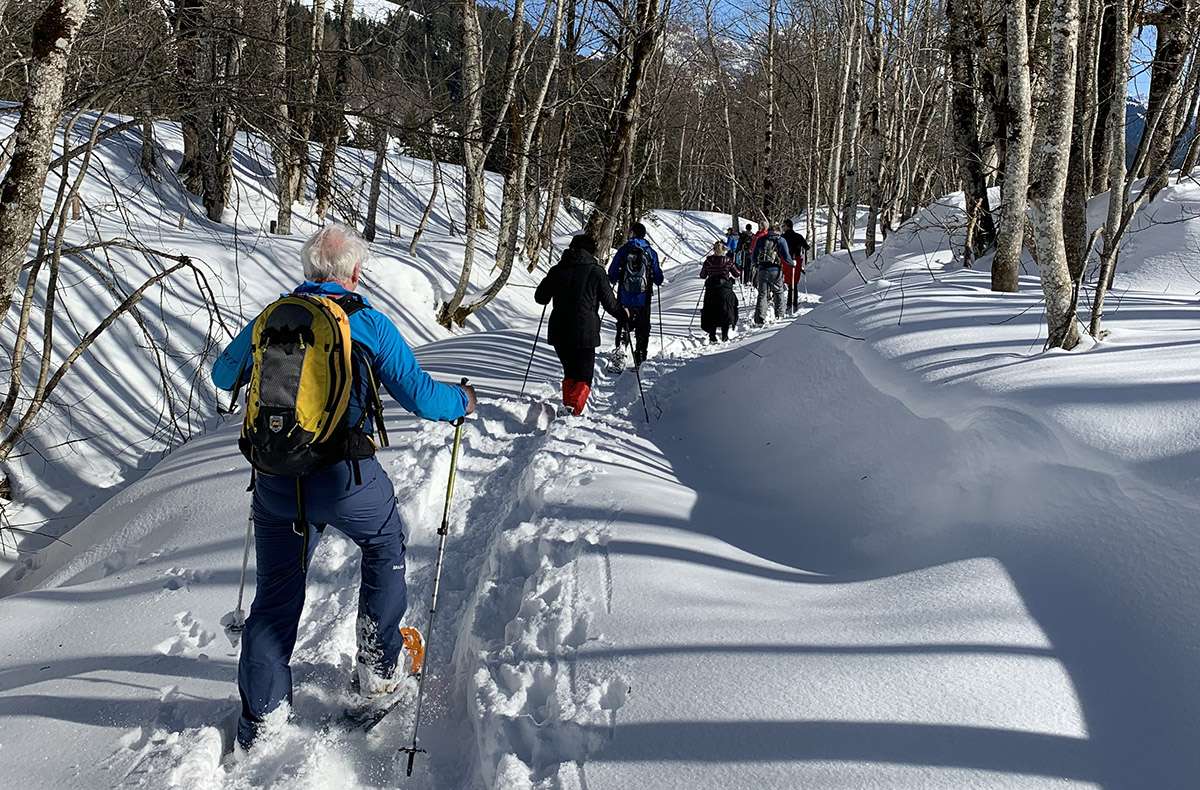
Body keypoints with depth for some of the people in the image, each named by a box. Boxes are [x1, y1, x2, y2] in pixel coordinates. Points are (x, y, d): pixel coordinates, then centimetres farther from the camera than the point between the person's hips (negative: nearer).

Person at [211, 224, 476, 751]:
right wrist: (462, 401, 13)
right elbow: (420, 397, -8)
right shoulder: (369, 323, -4)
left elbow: (222, 375, 22)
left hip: (275, 480, 3)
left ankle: (258, 717, 23)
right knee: (385, 548, 26)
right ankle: (377, 667, 31)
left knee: (276, 593, 16)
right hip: (344, 477, -3)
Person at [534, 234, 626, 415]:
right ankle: (573, 412, -19)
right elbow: (609, 302, 2)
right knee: (583, 379, 2)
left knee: (570, 373, 23)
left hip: (558, 333, 4)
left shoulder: (557, 270, 7)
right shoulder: (595, 271, -2)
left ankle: (567, 407, 23)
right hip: (584, 333, -4)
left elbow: (540, 297, 14)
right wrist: (623, 315, 22)